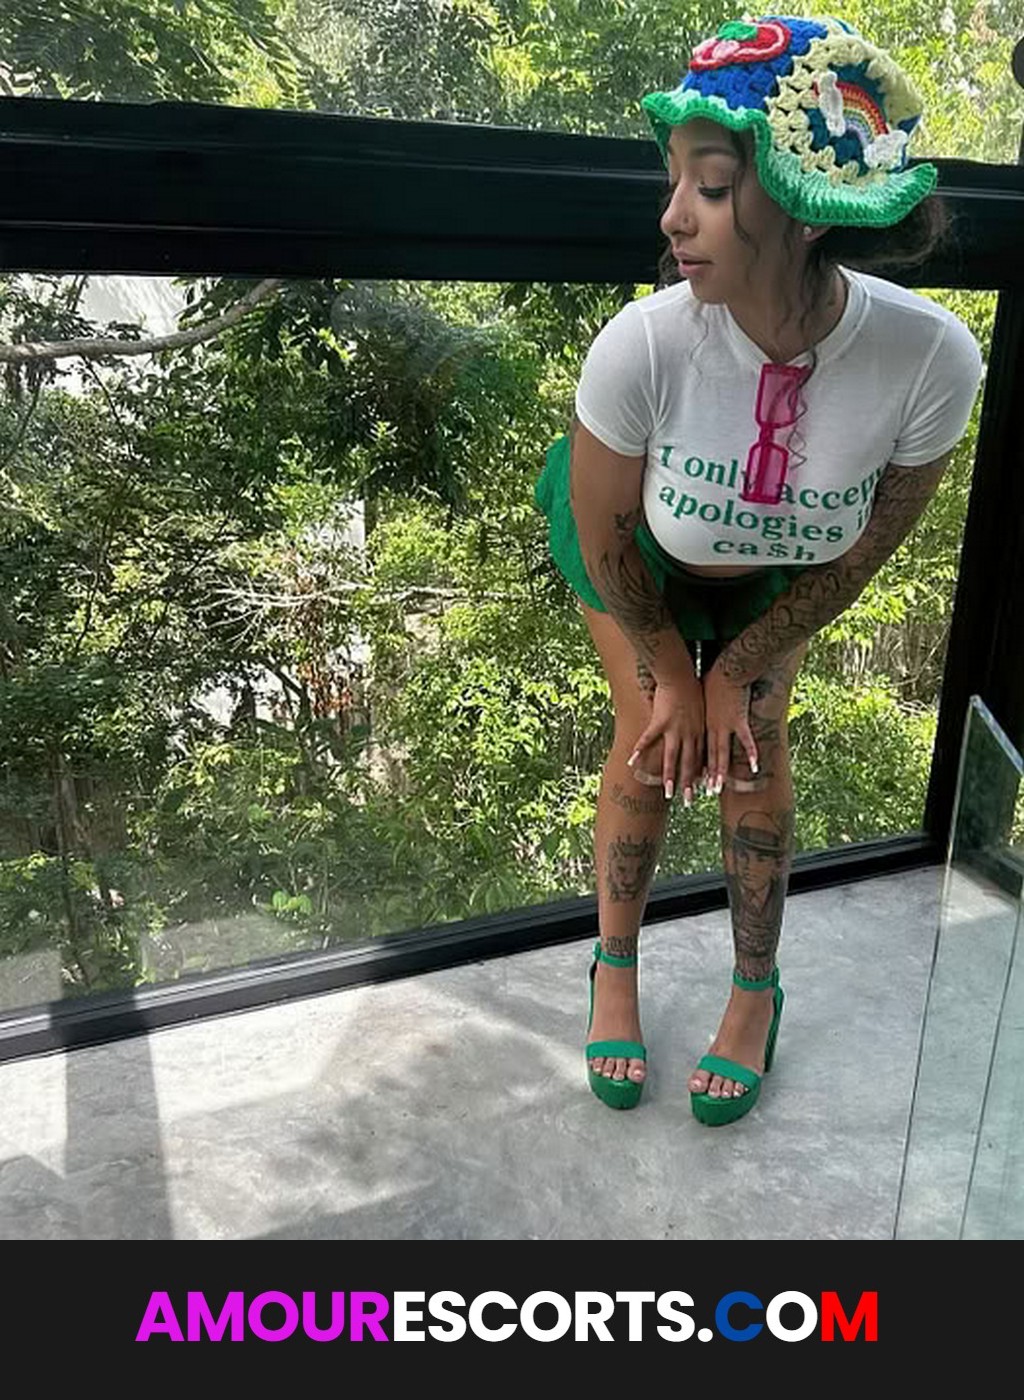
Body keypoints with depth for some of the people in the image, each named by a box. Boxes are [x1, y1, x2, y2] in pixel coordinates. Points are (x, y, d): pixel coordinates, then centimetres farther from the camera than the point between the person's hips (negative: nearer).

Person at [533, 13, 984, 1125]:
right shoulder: (641, 345, -39)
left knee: (753, 759, 0)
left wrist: (739, 670, -12)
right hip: (639, 556, -1)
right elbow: (605, 536, -20)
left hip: (775, 573, 1)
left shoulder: (932, 357, -36)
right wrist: (668, 671, -9)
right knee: (651, 745, -4)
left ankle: (757, 988, 25)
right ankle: (615, 968, 22)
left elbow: (862, 549, -18)